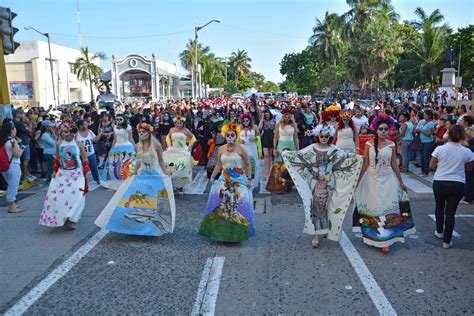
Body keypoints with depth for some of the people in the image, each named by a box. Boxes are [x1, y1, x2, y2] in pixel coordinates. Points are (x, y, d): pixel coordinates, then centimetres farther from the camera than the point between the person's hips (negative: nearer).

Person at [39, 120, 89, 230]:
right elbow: (57, 159, 12)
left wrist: (86, 173, -4)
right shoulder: (59, 144, 0)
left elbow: (85, 159, -1)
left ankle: (72, 219, 7)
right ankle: (59, 217, 17)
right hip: (62, 174, 3)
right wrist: (55, 171, 10)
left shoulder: (78, 144, -7)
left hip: (76, 174, -3)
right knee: (55, 195, -1)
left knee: (75, 195, -8)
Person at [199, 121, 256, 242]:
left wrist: (249, 179, -6)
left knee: (239, 203, -7)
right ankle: (220, 228, 11)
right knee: (218, 201, -4)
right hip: (224, 180, 3)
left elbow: (248, 165, -1)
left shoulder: (241, 149, -4)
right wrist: (212, 176, 10)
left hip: (239, 180, -3)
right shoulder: (221, 149, 7)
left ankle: (239, 230, 9)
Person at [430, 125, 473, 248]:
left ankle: (439, 232, 39)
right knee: (450, 212, 7)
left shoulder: (440, 149, -10)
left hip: (440, 183, 0)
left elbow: (431, 166, -2)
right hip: (458, 185, 0)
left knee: (439, 208, 21)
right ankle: (447, 241, 11)